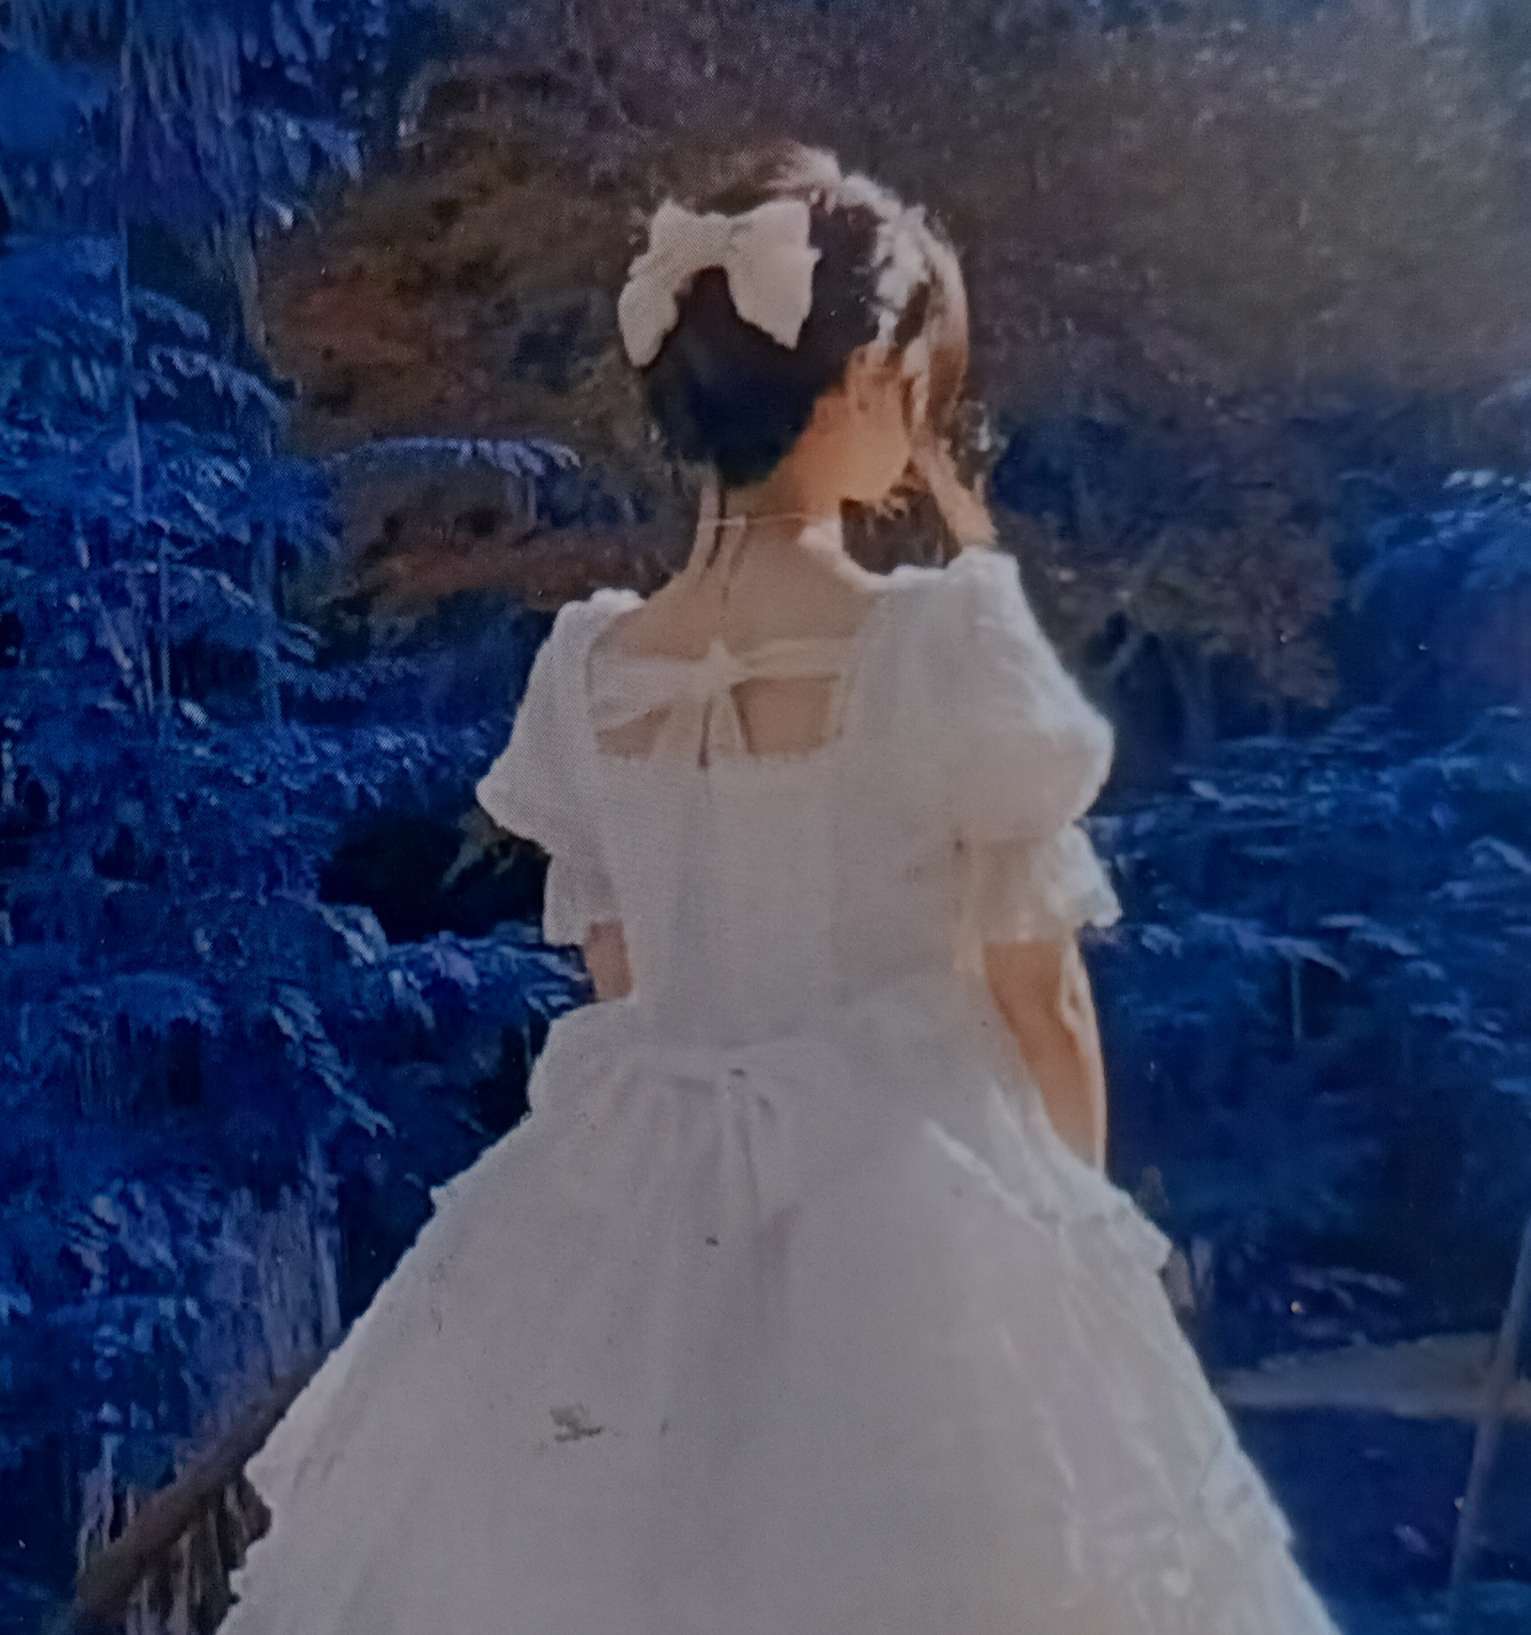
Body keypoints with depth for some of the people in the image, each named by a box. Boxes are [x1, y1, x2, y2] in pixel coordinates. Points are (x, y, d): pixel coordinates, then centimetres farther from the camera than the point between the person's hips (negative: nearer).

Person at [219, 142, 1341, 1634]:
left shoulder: (587, 665, -4)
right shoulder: (943, 641, -17)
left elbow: (619, 976, 6)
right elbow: (1040, 996, -9)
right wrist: (1083, 1219, 7)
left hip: (631, 1218, 5)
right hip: (918, 1221, -4)